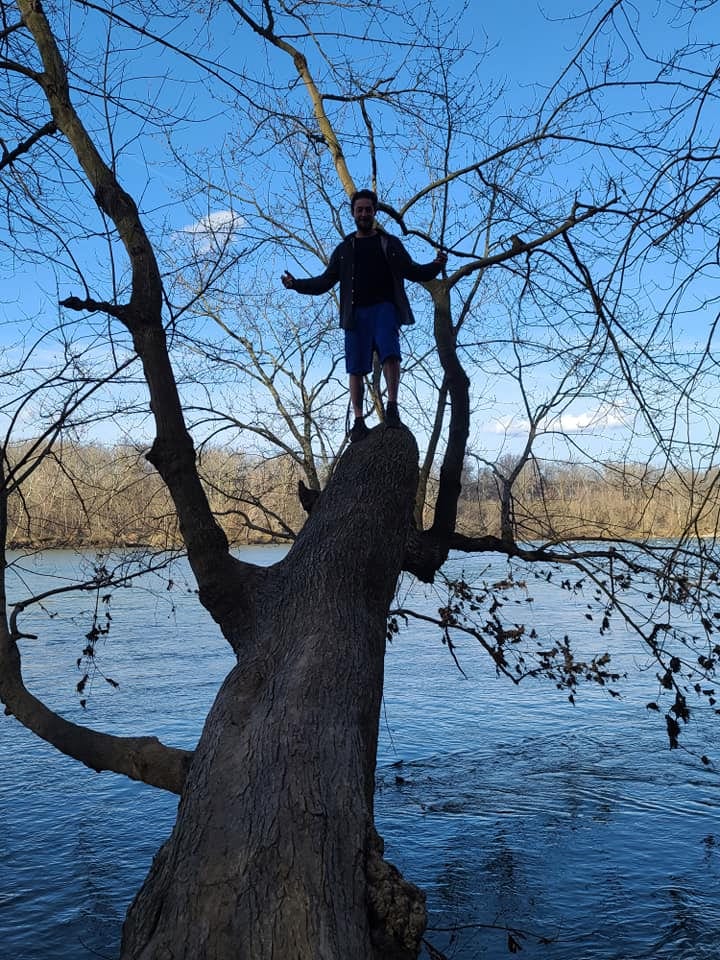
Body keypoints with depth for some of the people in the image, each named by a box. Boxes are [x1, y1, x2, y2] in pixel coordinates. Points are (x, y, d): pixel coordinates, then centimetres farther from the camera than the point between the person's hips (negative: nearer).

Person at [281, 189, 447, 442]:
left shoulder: (390, 243, 16)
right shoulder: (344, 249, 19)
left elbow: (413, 271, 15)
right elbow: (325, 282, 17)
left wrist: (435, 266, -5)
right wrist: (297, 284, 3)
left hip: (384, 308, -1)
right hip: (356, 312, 2)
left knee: (390, 353, -25)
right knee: (356, 368, -5)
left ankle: (392, 406, -18)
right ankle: (359, 420, -3)